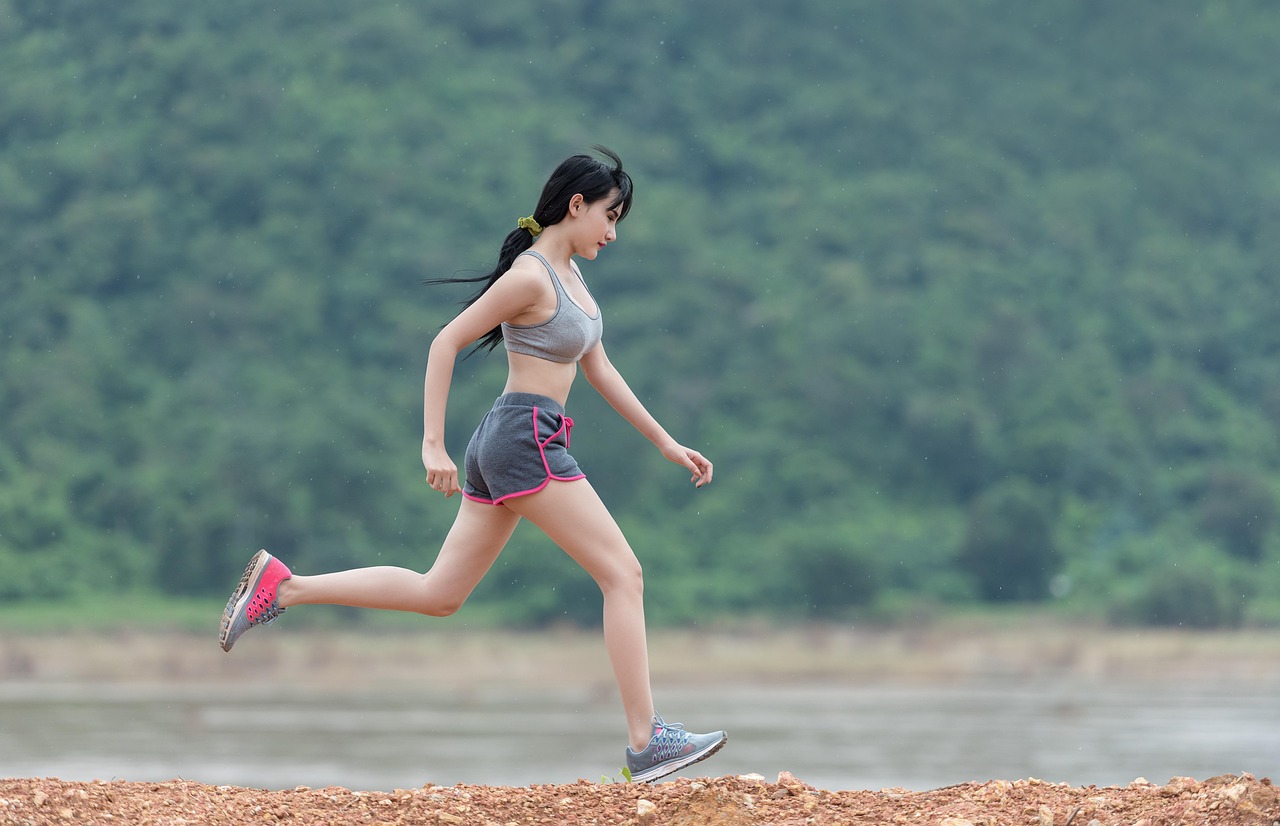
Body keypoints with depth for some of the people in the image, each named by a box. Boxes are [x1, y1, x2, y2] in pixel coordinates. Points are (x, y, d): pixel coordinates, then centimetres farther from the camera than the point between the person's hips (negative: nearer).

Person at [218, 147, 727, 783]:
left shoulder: (570, 274, 16)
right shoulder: (530, 276, -13)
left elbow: (599, 370, 23)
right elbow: (445, 344, -15)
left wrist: (666, 443, 23)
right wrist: (432, 445, -18)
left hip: (503, 447, 10)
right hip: (527, 440, -10)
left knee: (438, 594, 11)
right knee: (624, 575, -8)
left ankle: (280, 587, 12)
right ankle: (646, 742, -9)